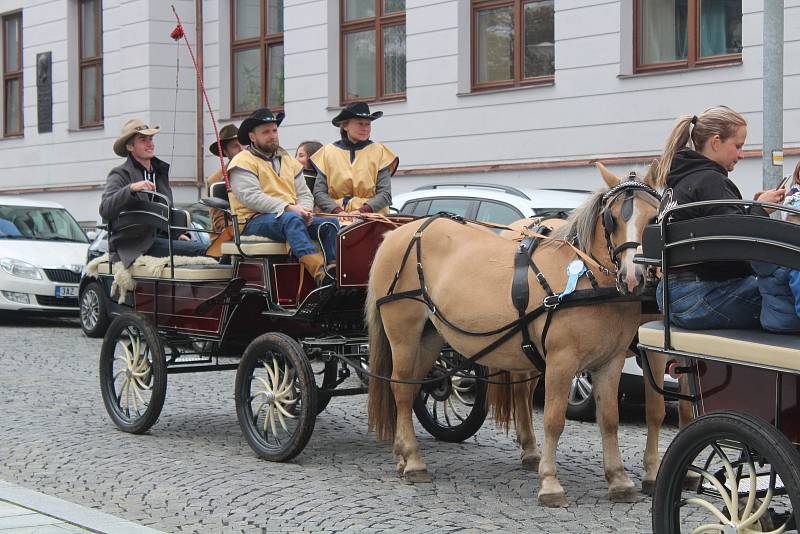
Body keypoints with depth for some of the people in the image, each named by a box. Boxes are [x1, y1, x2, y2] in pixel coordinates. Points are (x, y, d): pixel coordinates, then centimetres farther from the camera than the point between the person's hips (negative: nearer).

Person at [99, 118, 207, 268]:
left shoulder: (160, 173, 24)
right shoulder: (120, 175, 1)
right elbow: (105, 210, -16)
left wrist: (178, 234, 13)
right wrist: (131, 189, -29)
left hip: (158, 239, 7)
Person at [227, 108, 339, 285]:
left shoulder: (288, 160, 24)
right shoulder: (243, 162, 1)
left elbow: (304, 194, 20)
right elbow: (251, 197, -13)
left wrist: (305, 210, -6)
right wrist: (288, 208, -22)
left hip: (294, 216, 7)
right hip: (254, 221, -7)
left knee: (330, 223, -18)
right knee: (291, 219, -38)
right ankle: (319, 271, -58)